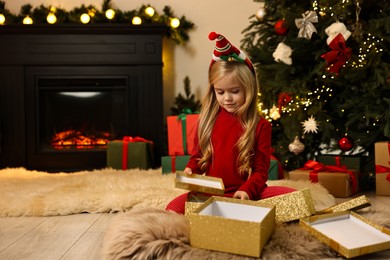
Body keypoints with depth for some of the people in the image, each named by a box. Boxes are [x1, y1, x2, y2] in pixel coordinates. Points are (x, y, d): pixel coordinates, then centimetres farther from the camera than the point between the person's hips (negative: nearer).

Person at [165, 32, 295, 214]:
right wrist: (191, 169, -6)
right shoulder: (207, 119, 5)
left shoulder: (260, 125, -1)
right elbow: (198, 154, 17)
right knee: (173, 208, -23)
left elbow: (261, 169, -1)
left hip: (247, 193, -1)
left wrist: (247, 191, -20)